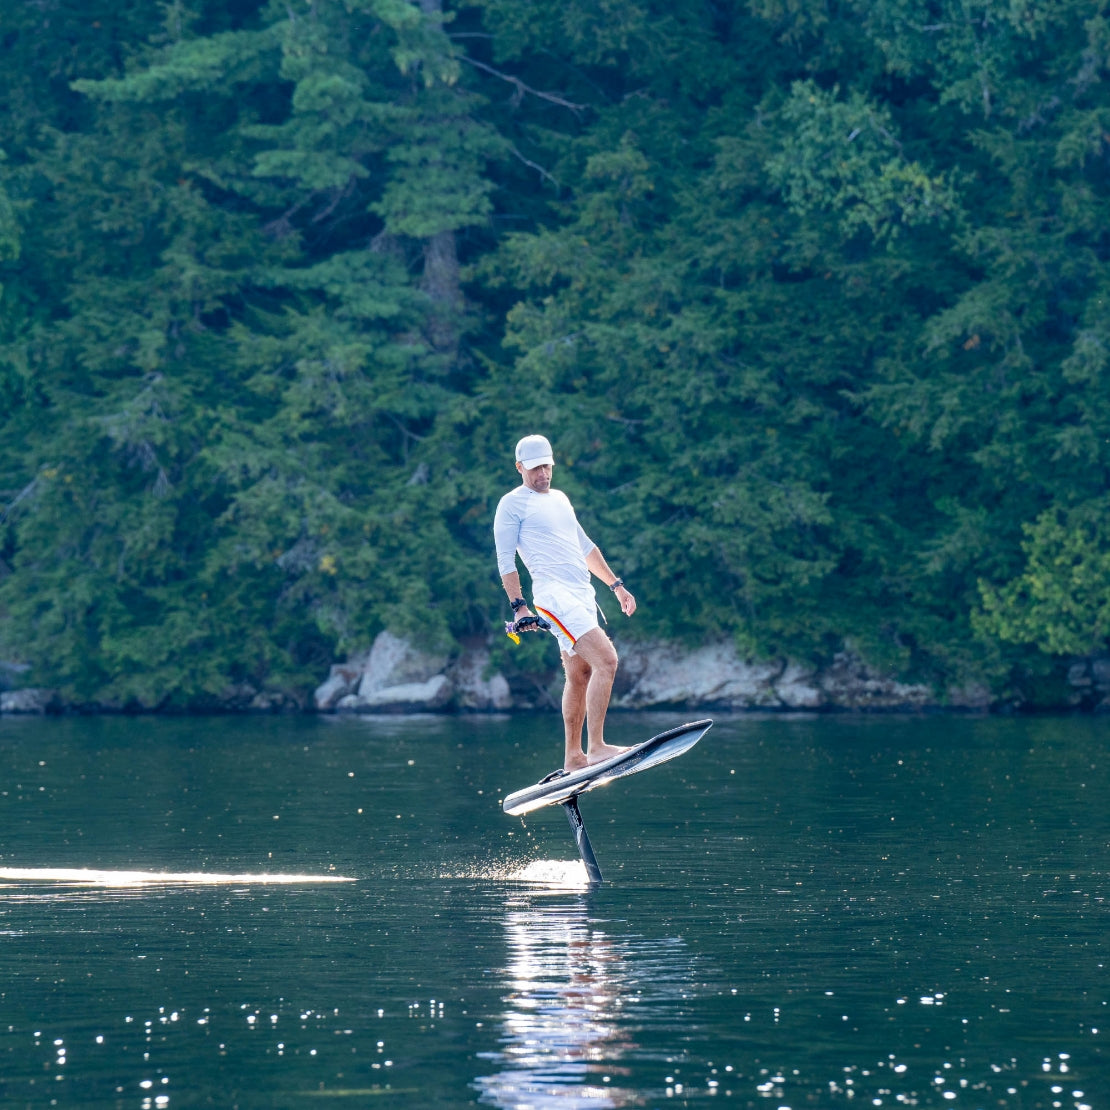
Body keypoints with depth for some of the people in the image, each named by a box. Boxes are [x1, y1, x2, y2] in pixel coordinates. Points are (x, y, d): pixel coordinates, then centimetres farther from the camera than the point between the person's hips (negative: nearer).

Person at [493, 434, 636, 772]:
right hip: (554, 593, -8)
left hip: (584, 594, 8)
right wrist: (518, 606, -14)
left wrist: (616, 586, 30)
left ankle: (573, 757, 15)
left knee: (580, 674, 9)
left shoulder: (560, 499, 24)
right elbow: (506, 560, -4)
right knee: (606, 660, -21)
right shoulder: (512, 504, 1)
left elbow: (585, 546, 32)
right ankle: (596, 747, -22)